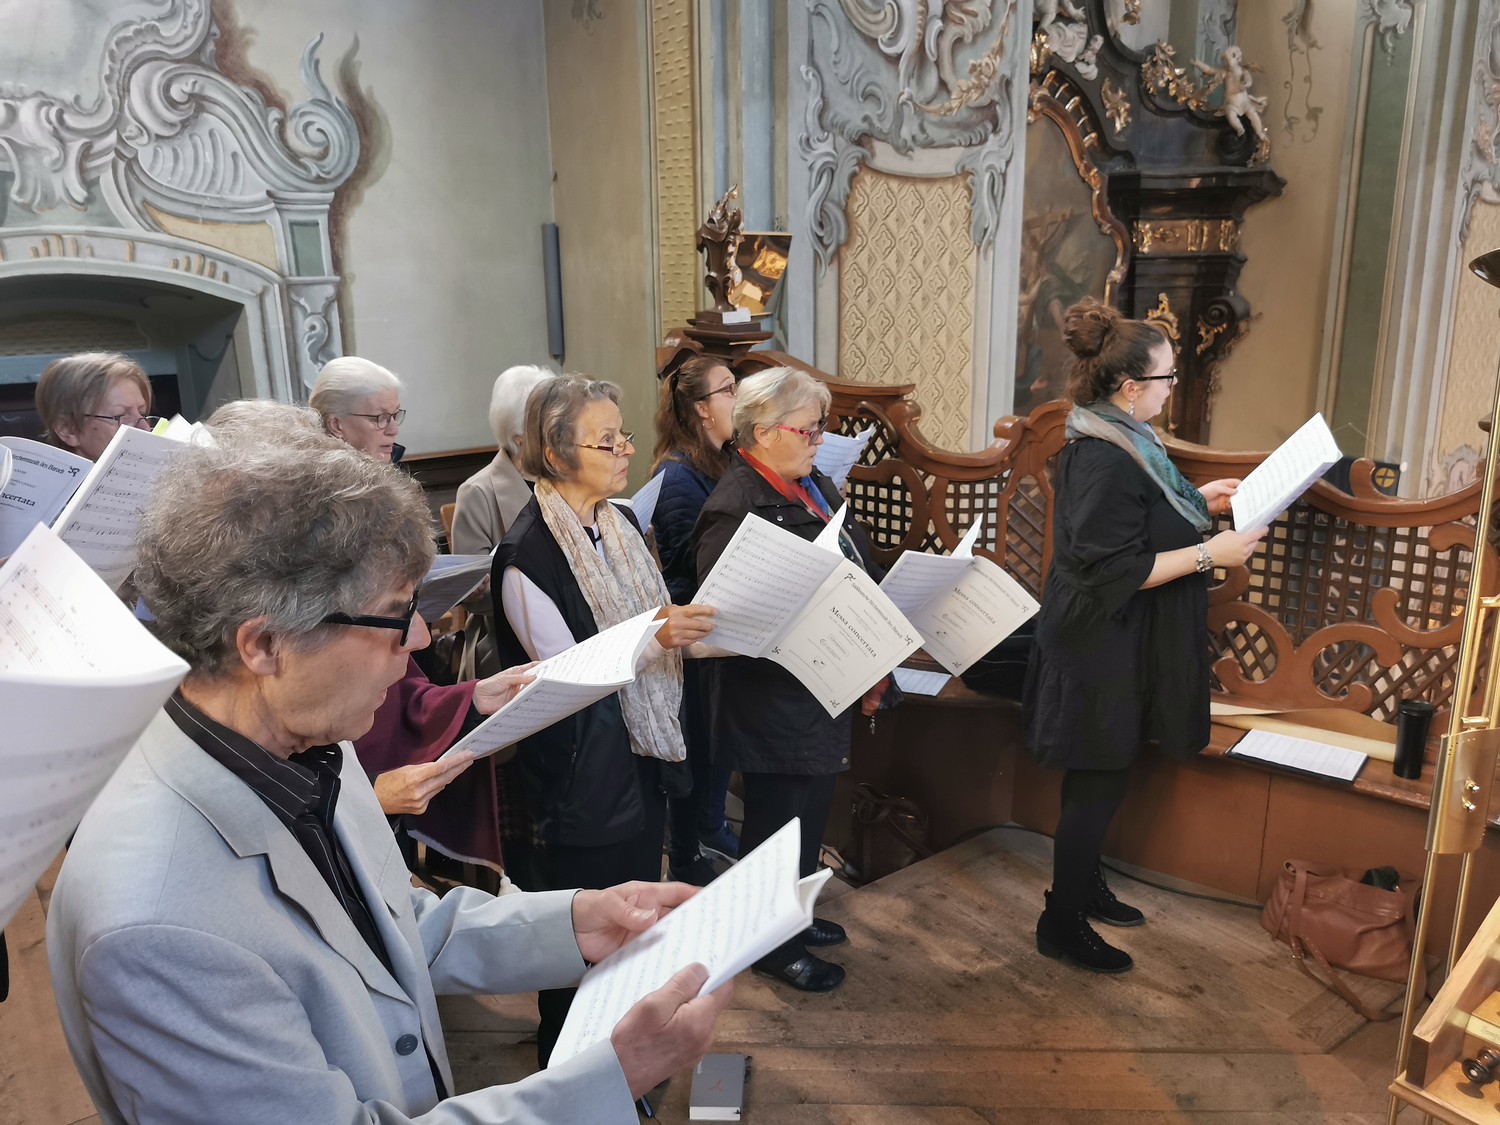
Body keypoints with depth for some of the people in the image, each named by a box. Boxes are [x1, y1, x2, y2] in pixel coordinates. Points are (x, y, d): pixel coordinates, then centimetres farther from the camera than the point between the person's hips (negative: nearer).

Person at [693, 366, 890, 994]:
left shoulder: (812, 485, 7)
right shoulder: (735, 508, -21)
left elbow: (859, 573, 13)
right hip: (774, 701, -9)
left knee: (811, 807, 23)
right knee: (779, 817, 8)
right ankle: (771, 945, 28)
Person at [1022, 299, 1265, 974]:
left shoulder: (1120, 439, 7)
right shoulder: (1102, 460, -25)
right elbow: (1115, 568, -27)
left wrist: (1197, 502, 8)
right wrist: (1210, 553, -23)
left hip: (1121, 646, 10)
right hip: (1103, 648, -10)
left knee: (1098, 778, 21)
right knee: (1100, 783, 2)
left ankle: (1083, 886, 39)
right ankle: (1061, 924, 18)